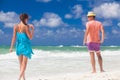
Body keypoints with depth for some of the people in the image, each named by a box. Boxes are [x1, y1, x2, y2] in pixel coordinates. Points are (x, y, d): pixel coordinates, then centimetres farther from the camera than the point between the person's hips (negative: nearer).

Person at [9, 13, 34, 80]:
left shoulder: (16, 26, 1)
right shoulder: (26, 27, -13)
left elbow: (14, 37, -1)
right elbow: (30, 37, -10)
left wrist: (11, 47, 3)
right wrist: (32, 29, 2)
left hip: (19, 46, 5)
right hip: (25, 46, -5)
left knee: (21, 64, 15)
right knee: (24, 64, -1)